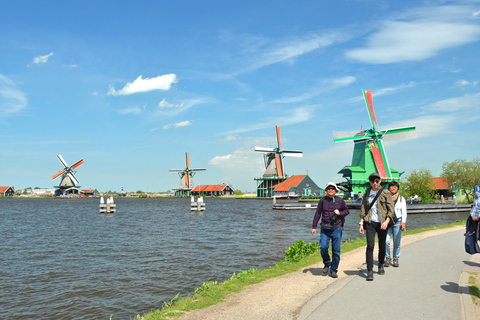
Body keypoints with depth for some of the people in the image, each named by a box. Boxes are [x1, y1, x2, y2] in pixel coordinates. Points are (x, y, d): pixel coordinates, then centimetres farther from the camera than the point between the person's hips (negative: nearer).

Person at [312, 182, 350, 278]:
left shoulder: (340, 200, 3)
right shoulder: (322, 200, 4)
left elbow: (347, 211, 14)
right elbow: (317, 214, 9)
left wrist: (339, 213, -7)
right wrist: (314, 227, 7)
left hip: (336, 228, 0)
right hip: (325, 229, 0)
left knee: (336, 250, 2)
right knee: (323, 247, -15)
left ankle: (333, 270, 17)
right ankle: (327, 264, 13)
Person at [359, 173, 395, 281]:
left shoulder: (386, 193, -1)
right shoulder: (367, 193, 8)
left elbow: (391, 209, -4)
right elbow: (363, 208, 11)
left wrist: (386, 221, -17)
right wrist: (361, 223, 4)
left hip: (382, 223, -1)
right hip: (370, 223, 1)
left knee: (382, 246, 11)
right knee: (370, 246, -11)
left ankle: (381, 265, 35)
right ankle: (369, 271, -9)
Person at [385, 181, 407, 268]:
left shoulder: (401, 199, 10)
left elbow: (404, 212, 4)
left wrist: (403, 222, -10)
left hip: (398, 221, 0)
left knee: (397, 242, 1)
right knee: (386, 241, -11)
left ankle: (396, 259, 16)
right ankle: (388, 257, 8)